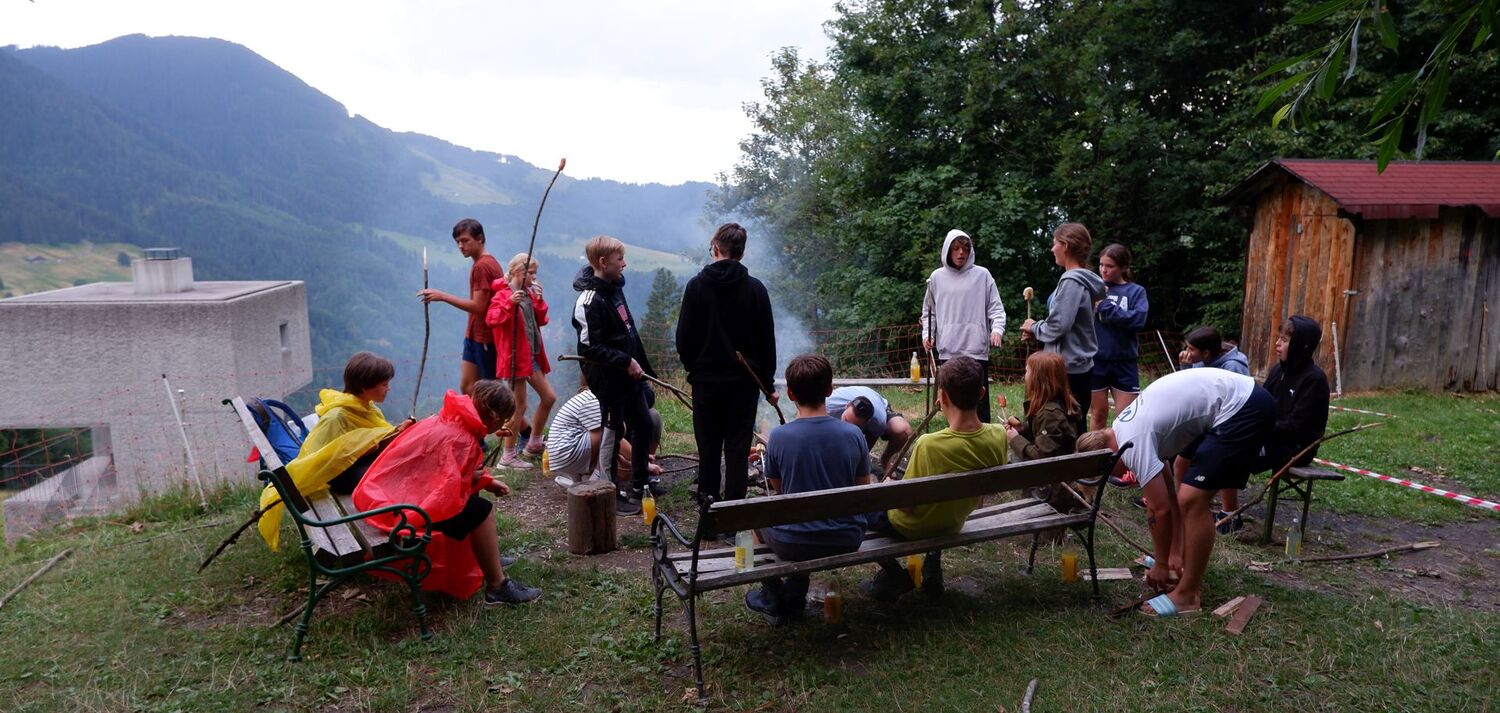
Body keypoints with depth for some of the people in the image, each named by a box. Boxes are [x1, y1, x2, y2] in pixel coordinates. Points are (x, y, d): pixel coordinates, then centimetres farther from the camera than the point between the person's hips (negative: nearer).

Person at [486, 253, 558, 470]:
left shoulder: (529, 294, 14)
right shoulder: (503, 294, -11)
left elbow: (541, 321, 11)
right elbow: (491, 319, -25)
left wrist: (539, 300, -2)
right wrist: (510, 302, -36)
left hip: (532, 355, 9)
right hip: (515, 356, -9)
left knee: (549, 397, 13)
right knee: (520, 406, -6)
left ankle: (534, 444, 28)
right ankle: (509, 455, 4)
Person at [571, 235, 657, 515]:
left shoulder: (614, 288, 8)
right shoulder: (589, 301, -20)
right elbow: (590, 348, -23)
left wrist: (643, 367, 16)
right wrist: (626, 361, -20)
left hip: (630, 376, 9)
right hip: (608, 380, -9)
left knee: (643, 425, 17)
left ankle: (639, 483, 33)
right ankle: (612, 494, 16)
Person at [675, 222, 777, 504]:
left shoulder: (697, 285, -5)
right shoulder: (755, 288, -2)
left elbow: (684, 337, -3)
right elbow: (767, 341, 1)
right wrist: (768, 383, 9)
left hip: (706, 379, 0)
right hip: (744, 381, 0)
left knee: (708, 447, 9)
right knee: (738, 447, 5)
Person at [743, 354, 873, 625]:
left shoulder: (778, 437, -16)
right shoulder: (854, 435, -10)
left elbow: (777, 486, 2)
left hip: (794, 545, -2)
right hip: (847, 542, 3)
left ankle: (772, 599, 38)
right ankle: (794, 597, 38)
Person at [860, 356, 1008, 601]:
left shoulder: (928, 445, -37)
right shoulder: (998, 437, -21)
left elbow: (906, 505, -24)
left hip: (912, 528, -5)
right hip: (954, 524, 6)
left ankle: (893, 576, 13)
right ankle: (933, 562, 23)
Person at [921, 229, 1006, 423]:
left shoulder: (982, 275, 3)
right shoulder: (937, 277, 10)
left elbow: (996, 307, 2)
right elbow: (929, 311, 16)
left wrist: (997, 328, -15)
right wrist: (927, 334, 2)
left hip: (976, 350, -2)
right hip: (947, 351, 2)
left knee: (979, 400, -1)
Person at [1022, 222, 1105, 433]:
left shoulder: (1071, 282, -16)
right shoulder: (1083, 280, 13)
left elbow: (1057, 326, -22)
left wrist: (1034, 328, -3)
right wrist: (1037, 331, 7)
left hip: (1069, 369, -10)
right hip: (1079, 366, 10)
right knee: (1075, 428, 14)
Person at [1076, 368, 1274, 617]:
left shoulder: (1133, 442, -17)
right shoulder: (1126, 428, 12)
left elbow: (1160, 510, -12)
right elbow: (1166, 492, 17)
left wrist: (1161, 565, 2)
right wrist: (1174, 550, 17)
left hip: (1244, 409, -11)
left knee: (1192, 499, -13)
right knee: (1183, 470, 28)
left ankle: (1187, 595, 0)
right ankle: (1189, 561, 37)